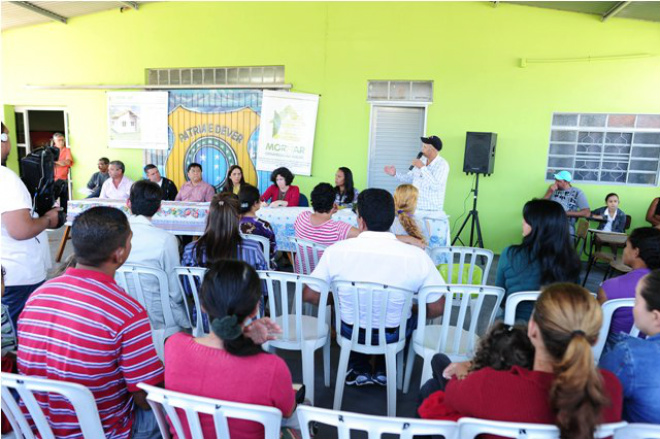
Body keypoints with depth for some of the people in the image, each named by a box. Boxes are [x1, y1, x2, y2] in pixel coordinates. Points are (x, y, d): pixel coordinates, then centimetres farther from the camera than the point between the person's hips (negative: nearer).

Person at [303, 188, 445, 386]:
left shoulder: (336, 251, -20)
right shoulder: (417, 256, -22)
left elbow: (309, 295, -10)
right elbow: (437, 308, -13)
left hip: (351, 332, 1)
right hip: (393, 335, 0)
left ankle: (359, 369, 31)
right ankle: (383, 370, 31)